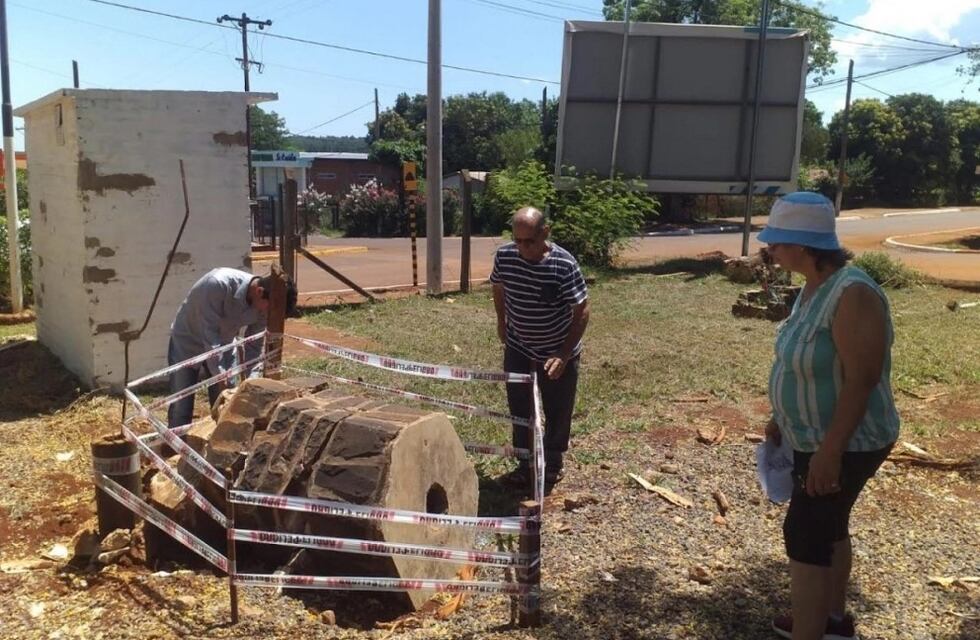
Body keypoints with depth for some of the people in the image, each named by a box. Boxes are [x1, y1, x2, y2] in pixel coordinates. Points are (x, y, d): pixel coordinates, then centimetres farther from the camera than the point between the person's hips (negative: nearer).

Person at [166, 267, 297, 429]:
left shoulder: (262, 307, -18)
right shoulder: (218, 285, -37)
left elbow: (254, 346, -9)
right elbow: (209, 334, -34)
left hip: (223, 345, 5)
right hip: (187, 343, -4)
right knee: (181, 409, -3)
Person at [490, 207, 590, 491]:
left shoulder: (564, 264, -27)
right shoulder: (504, 256, -14)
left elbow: (582, 311, -21)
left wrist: (564, 355, -24)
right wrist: (502, 323, 15)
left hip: (558, 352, -3)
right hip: (518, 349, 3)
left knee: (557, 412, 12)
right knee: (520, 410, 11)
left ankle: (553, 462, 32)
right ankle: (526, 463, 27)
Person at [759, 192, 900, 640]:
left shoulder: (852, 294, -27)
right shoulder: (815, 285, 2)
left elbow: (862, 380, -28)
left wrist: (830, 451, -27)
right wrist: (781, 418, 17)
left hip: (845, 445, -9)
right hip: (815, 436, 9)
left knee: (805, 539, -2)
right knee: (827, 528, 22)